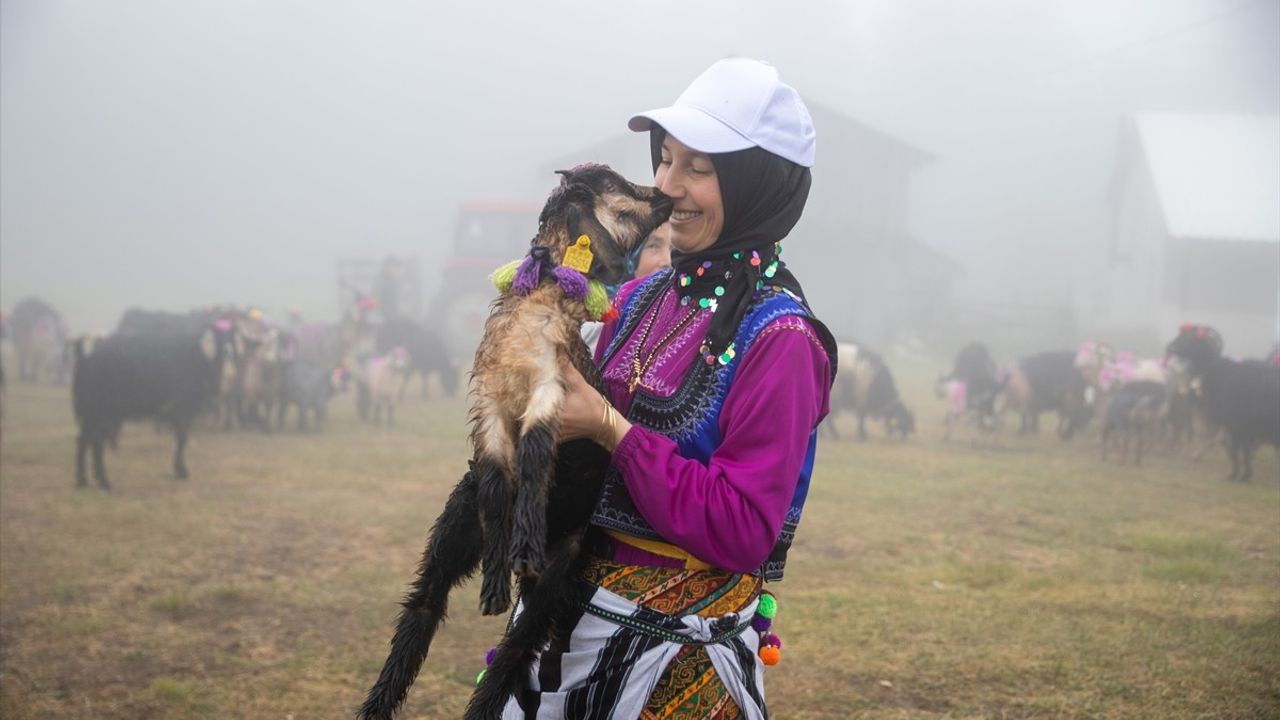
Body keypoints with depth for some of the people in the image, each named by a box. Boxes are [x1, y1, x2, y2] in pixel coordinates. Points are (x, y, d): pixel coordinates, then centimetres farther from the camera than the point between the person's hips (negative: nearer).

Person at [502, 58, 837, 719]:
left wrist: (611, 430, -23)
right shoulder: (640, 299, 4)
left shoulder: (778, 338, -16)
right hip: (571, 613, 7)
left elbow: (742, 532, -22)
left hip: (679, 652, -6)